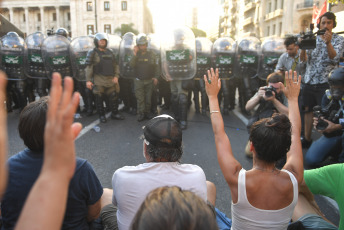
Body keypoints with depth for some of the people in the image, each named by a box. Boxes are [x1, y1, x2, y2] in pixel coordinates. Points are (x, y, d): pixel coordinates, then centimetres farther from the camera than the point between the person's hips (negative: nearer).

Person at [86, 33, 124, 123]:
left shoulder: (110, 52, 15)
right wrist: (88, 80, -11)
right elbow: (89, 67, -5)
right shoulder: (93, 53, 0)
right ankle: (101, 115, 16)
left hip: (110, 79, 4)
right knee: (99, 98, 2)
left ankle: (115, 113, 21)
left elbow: (115, 65, 17)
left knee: (113, 97, 6)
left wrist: (116, 76, 4)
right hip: (99, 80, -4)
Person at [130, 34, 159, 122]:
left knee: (148, 98, 8)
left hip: (149, 80, 0)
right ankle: (141, 114, 6)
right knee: (140, 99, -1)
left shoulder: (151, 54, 4)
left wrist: (156, 77, -4)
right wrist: (135, 55, -16)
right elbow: (132, 65, -8)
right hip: (138, 81, 0)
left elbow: (156, 67, 5)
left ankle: (148, 112, 19)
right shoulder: (136, 55, 6)